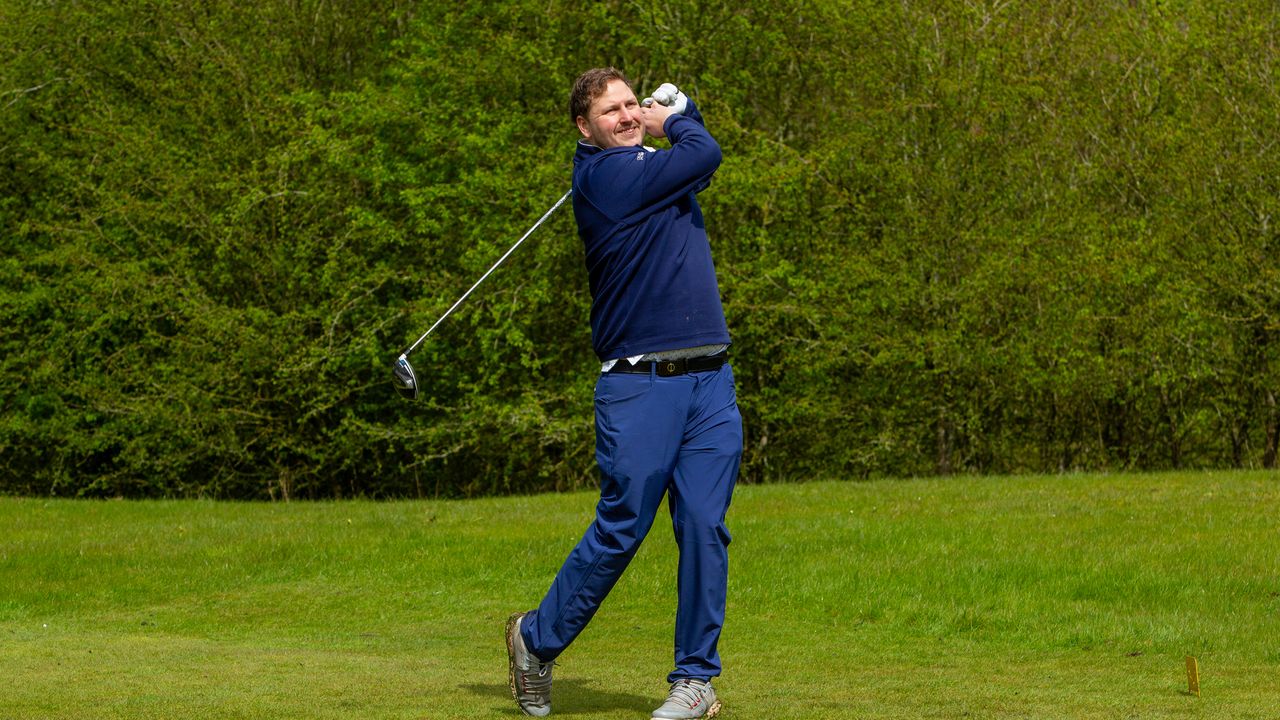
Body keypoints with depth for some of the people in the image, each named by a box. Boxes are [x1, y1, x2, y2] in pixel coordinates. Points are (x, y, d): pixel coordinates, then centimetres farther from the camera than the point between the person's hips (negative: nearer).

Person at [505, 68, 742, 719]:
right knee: (620, 529, -3)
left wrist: (675, 111, 16)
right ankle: (537, 640, 17)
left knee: (705, 527, -1)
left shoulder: (652, 165, 17)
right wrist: (676, 122, 9)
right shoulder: (603, 175, -8)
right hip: (638, 386, -7)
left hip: (710, 381, 7)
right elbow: (705, 154, -11)